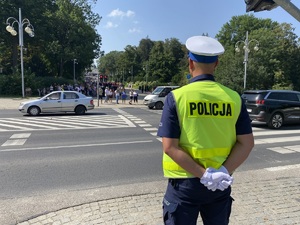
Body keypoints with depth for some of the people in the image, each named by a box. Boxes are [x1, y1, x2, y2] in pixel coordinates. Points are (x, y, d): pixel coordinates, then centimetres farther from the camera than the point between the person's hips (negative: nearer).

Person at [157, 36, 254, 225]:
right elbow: (247, 143, -4)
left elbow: (170, 147, -17)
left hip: (185, 183, -3)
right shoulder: (234, 98, -3)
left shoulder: (176, 97, -12)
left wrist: (204, 175, -16)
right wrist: (225, 171, -10)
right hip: (221, 185, 3)